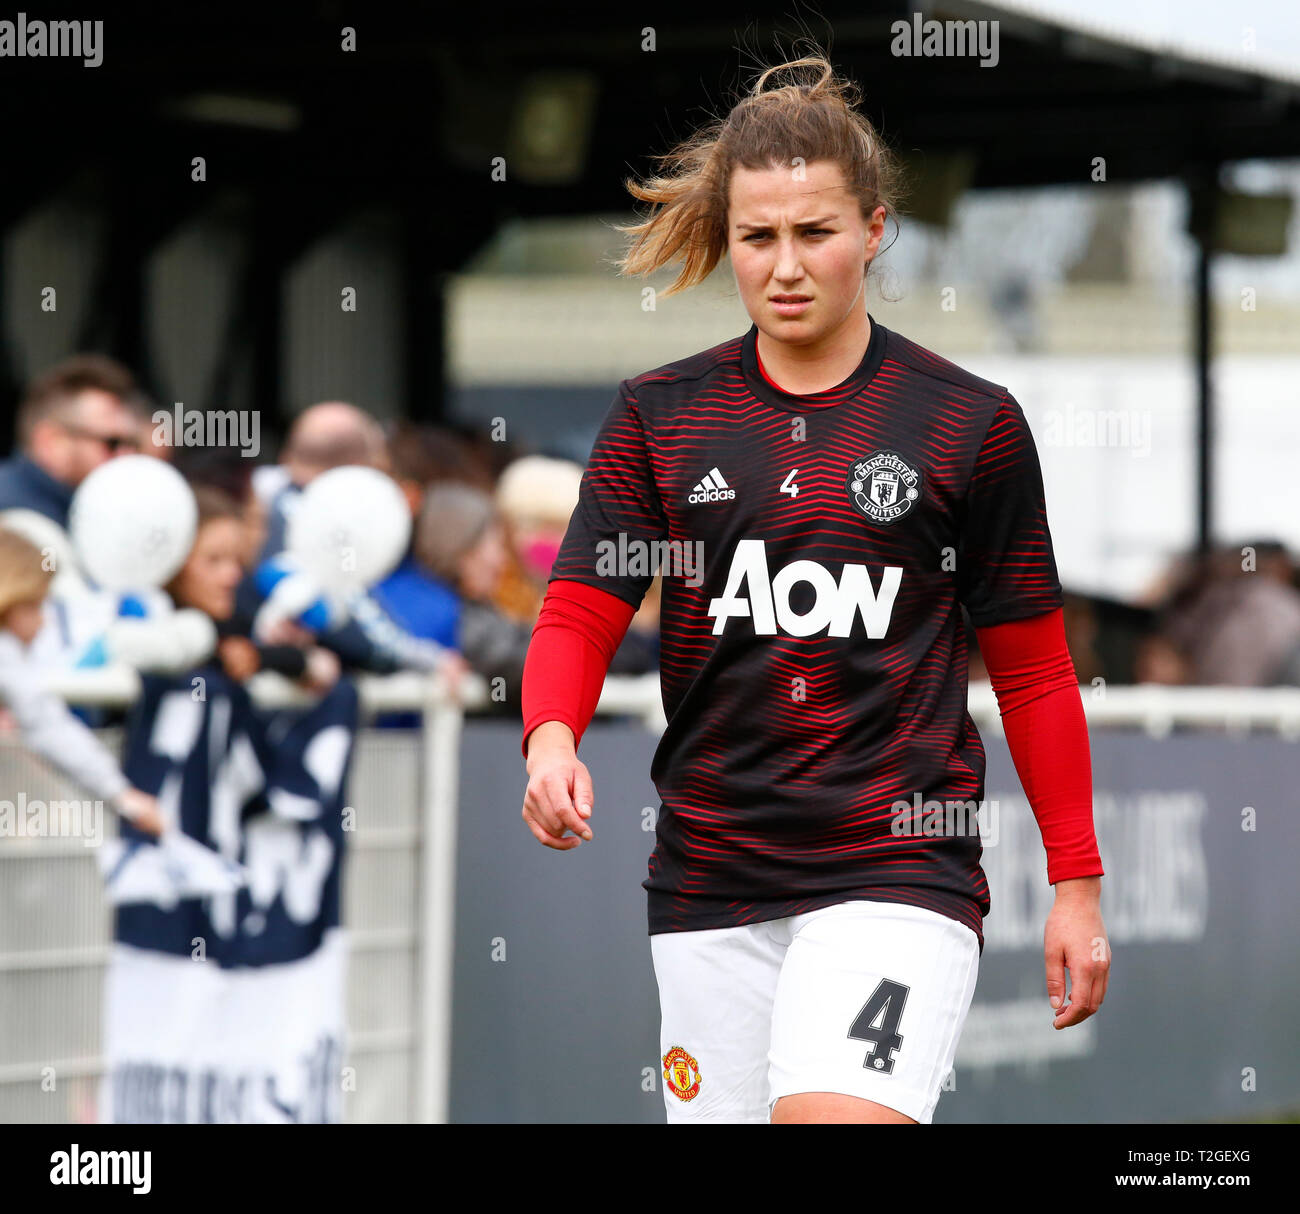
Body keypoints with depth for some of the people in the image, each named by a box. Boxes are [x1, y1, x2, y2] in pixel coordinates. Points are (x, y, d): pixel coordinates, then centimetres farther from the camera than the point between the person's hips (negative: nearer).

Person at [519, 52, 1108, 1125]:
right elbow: (580, 613, 3)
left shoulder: (971, 423, 1)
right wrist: (551, 740, -19)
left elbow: (1032, 668, 7)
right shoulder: (659, 416, 7)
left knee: (834, 1119, -25)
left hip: (899, 868, -3)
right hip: (709, 873, 4)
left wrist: (1077, 885, 5)